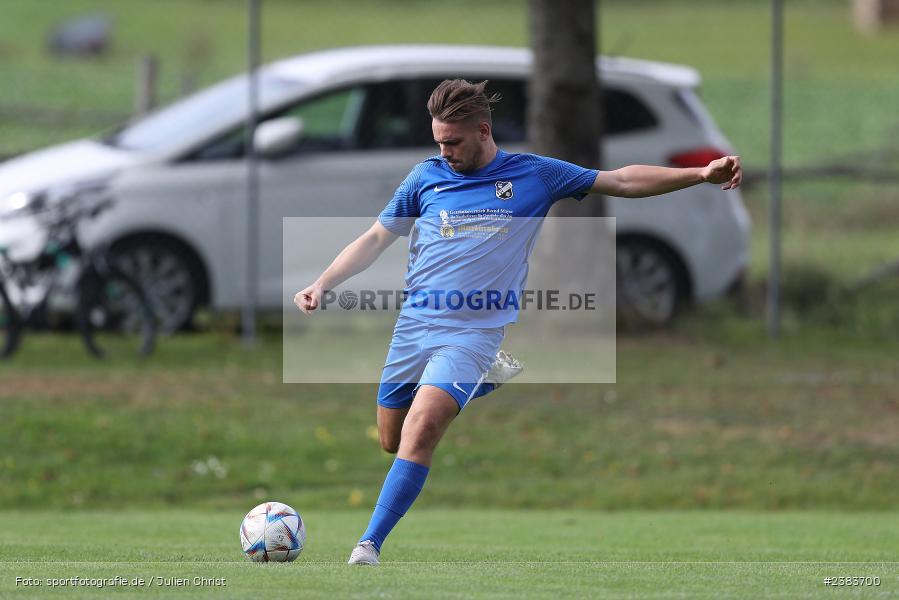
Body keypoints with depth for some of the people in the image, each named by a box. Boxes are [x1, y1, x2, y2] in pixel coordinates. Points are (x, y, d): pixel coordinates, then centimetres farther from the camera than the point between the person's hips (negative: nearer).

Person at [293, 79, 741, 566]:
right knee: (393, 440, 10)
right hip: (414, 323, 4)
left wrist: (701, 174, -1)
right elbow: (376, 238, 13)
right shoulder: (427, 176, 7)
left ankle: (369, 545, -20)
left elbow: (621, 181, 6)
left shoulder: (533, 175, 1)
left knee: (420, 431, -23)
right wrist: (323, 284, 0)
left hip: (473, 331, -4)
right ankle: (485, 379, 33)